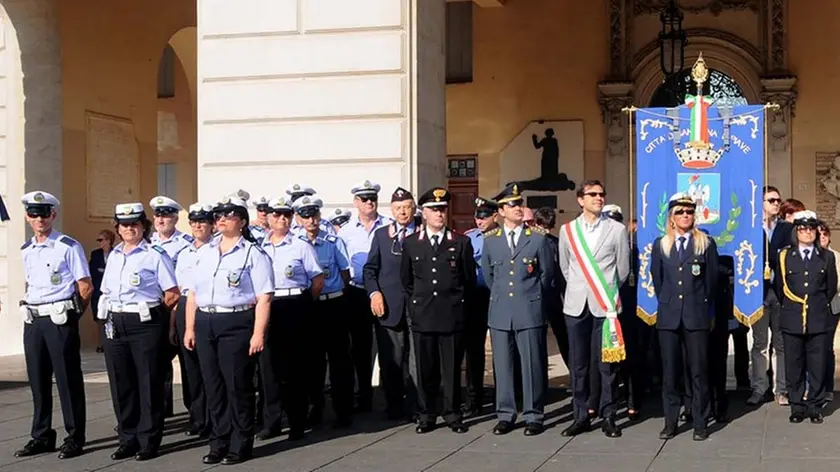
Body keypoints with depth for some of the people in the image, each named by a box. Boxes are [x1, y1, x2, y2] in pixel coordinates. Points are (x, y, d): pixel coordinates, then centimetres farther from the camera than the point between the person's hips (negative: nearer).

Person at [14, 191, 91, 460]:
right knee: (37, 380, 12)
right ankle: (41, 437, 22)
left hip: (60, 320, -6)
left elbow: (86, 287, -6)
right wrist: (34, 311, 14)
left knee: (68, 380, -1)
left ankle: (75, 438, 7)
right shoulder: (26, 250, 12)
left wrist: (69, 314, 2)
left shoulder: (68, 247, -8)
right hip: (33, 320, 6)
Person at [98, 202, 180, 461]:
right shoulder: (114, 256, 14)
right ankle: (128, 439, 18)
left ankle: (149, 441, 7)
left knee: (148, 383, -1)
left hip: (145, 324, -6)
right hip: (115, 325, 6)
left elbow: (172, 294, -6)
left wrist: (150, 312, 3)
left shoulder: (155, 255, -5)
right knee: (121, 383, 8)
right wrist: (111, 315, 8)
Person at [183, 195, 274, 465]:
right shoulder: (204, 252, 14)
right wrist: (190, 328, 11)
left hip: (237, 324, -5)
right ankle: (219, 444, 21)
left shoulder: (253, 253, -3)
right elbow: (193, 293, 16)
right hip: (205, 324, 6)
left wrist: (258, 333, -16)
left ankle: (239, 446, 12)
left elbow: (263, 297, -9)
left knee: (238, 387, 1)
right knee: (213, 386, 10)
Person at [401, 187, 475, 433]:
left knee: (452, 368, 3)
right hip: (422, 316, 1)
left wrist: (459, 305, 9)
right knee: (425, 369, 4)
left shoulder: (461, 243, 5)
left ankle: (453, 415, 12)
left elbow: (470, 279, 10)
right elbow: (406, 280, 16)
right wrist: (416, 304, 11)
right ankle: (427, 415, 13)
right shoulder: (410, 243, 8)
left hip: (453, 316, -1)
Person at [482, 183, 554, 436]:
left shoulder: (538, 239, 2)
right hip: (500, 312, 2)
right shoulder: (490, 241, 7)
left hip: (530, 313, -2)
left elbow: (547, 275, 8)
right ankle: (505, 415, 15)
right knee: (502, 365, 5)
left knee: (532, 365, 0)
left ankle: (534, 416, 8)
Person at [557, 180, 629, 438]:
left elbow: (623, 269, 7)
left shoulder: (617, 230, 1)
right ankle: (580, 416, 14)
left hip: (605, 305, -2)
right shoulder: (567, 230, 7)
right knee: (578, 364, 6)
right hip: (577, 304, 2)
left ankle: (608, 417, 10)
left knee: (607, 364, 1)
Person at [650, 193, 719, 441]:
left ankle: (700, 424, 6)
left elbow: (712, 280, 8)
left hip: (696, 316, -2)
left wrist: (704, 306, 9)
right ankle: (670, 422, 10)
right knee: (670, 371, 3)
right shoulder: (660, 244, 9)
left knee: (699, 370, -1)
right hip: (669, 316, 2)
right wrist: (666, 302, 13)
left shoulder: (706, 243, 4)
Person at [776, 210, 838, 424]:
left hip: (819, 320, 0)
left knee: (818, 366, 2)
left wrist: (819, 306, 14)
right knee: (794, 366, 3)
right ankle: (797, 406, 12)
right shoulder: (785, 256, 6)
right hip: (792, 320, 0)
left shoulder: (827, 257, 8)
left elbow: (831, 288, 14)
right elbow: (780, 288, 11)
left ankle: (815, 406, 12)